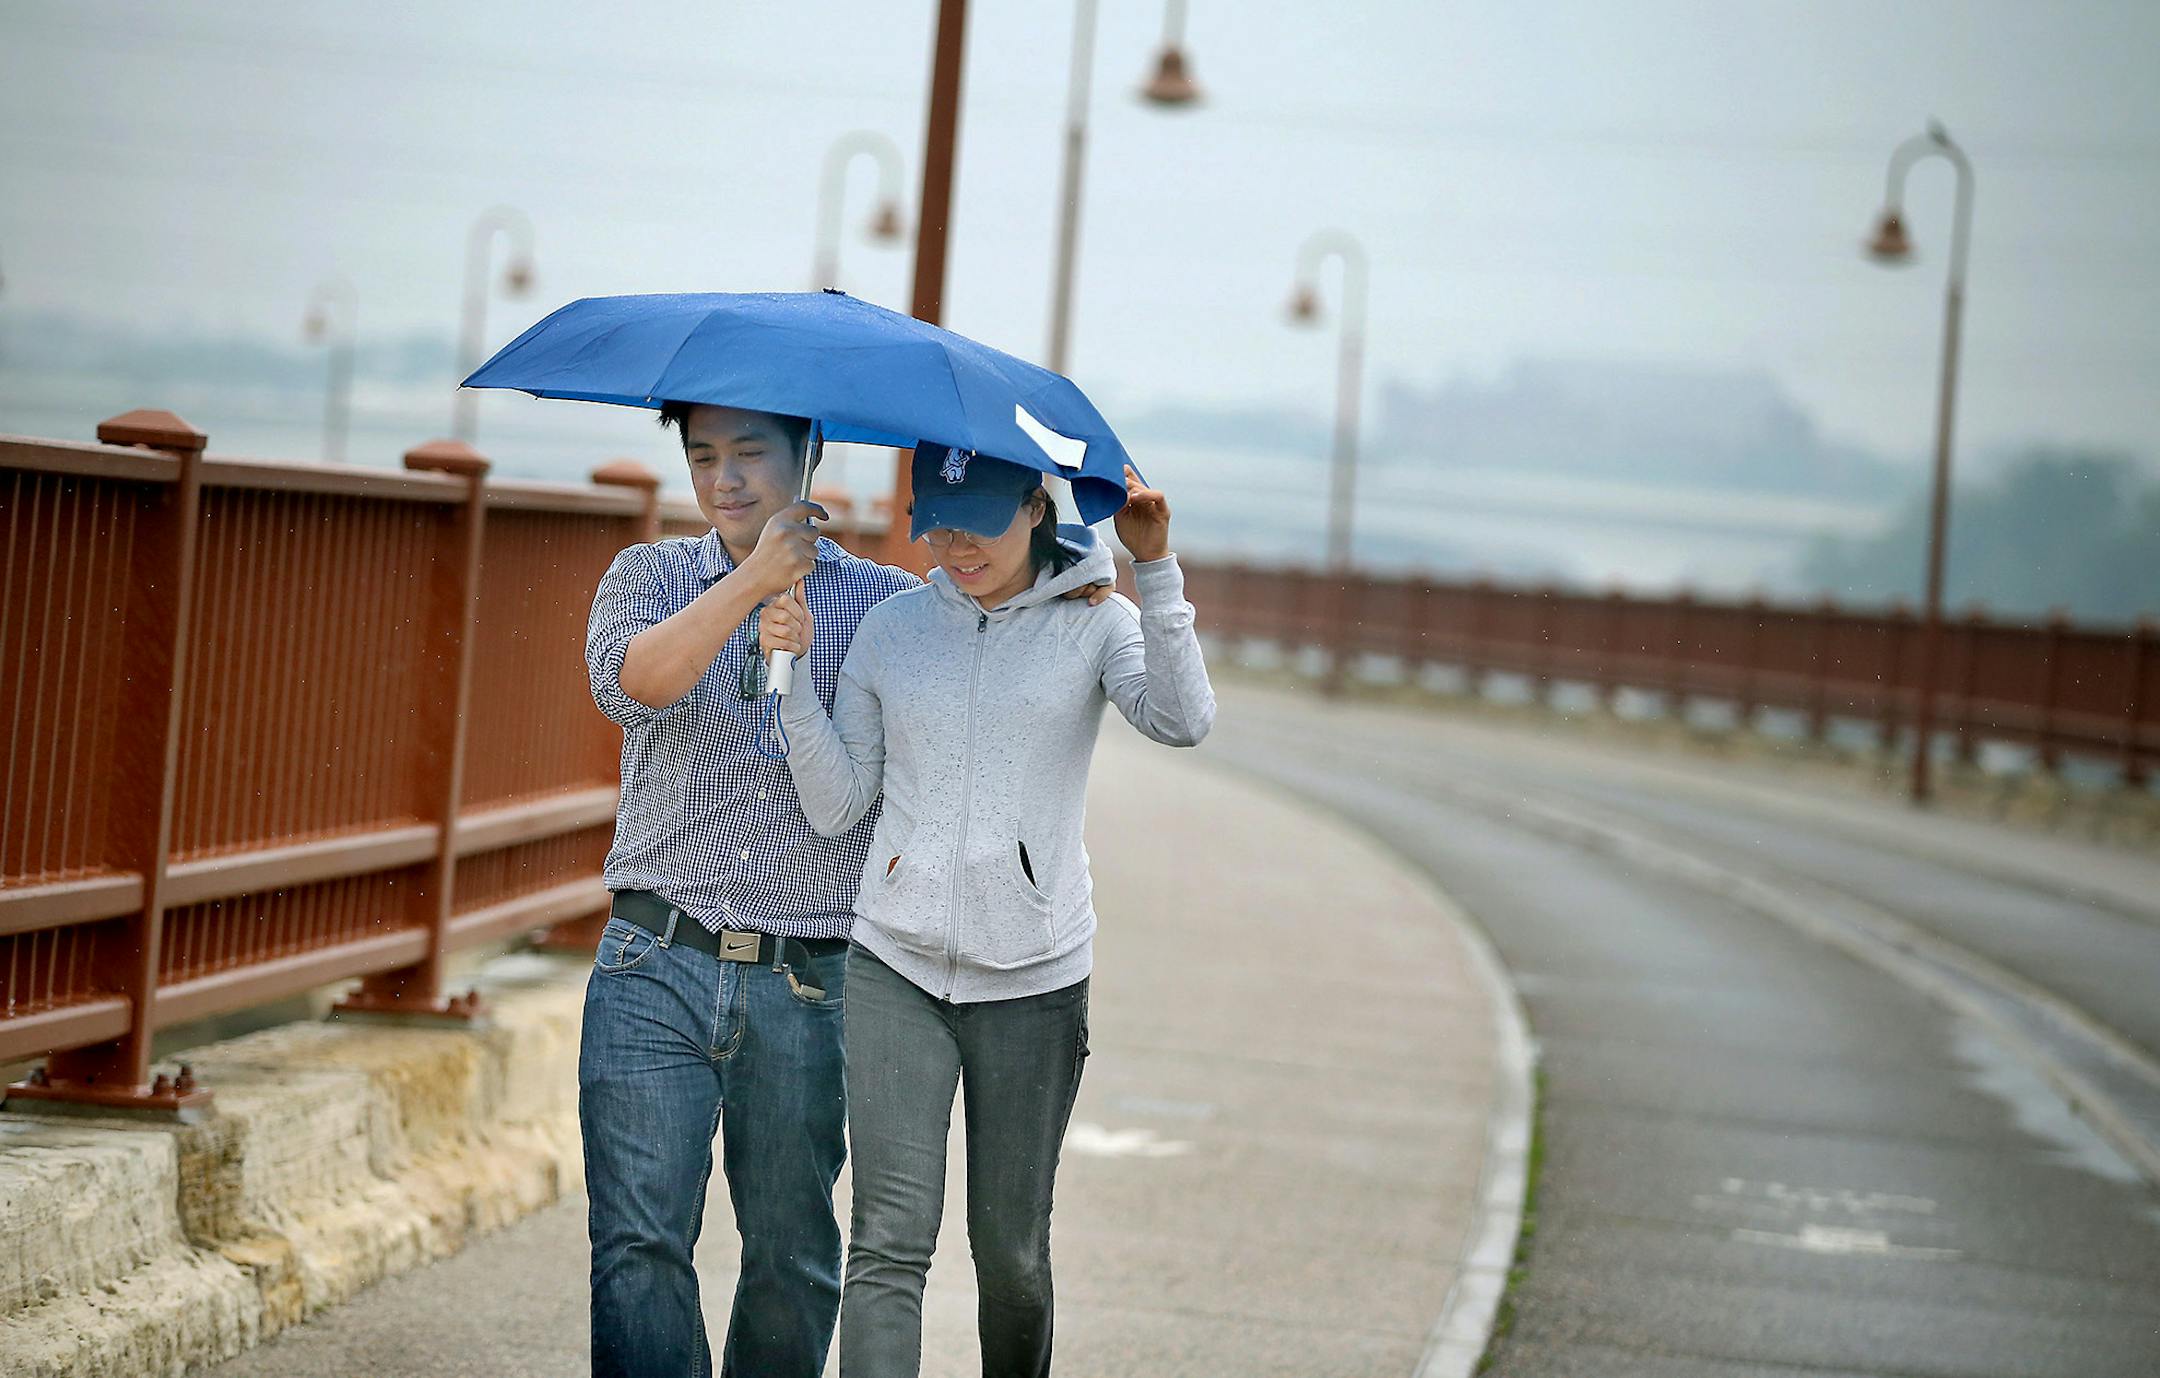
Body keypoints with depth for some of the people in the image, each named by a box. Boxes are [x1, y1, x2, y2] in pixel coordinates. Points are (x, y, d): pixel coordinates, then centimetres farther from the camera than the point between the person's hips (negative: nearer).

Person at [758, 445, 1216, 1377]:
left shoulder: (1093, 623, 2)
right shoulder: (890, 627, 7)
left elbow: (1181, 722, -18)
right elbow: (835, 808, 7)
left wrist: (1155, 569, -26)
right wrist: (796, 671, -5)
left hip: (1034, 979, -1)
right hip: (895, 967, 1)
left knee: (1011, 1248, 7)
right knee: (890, 1241, -10)